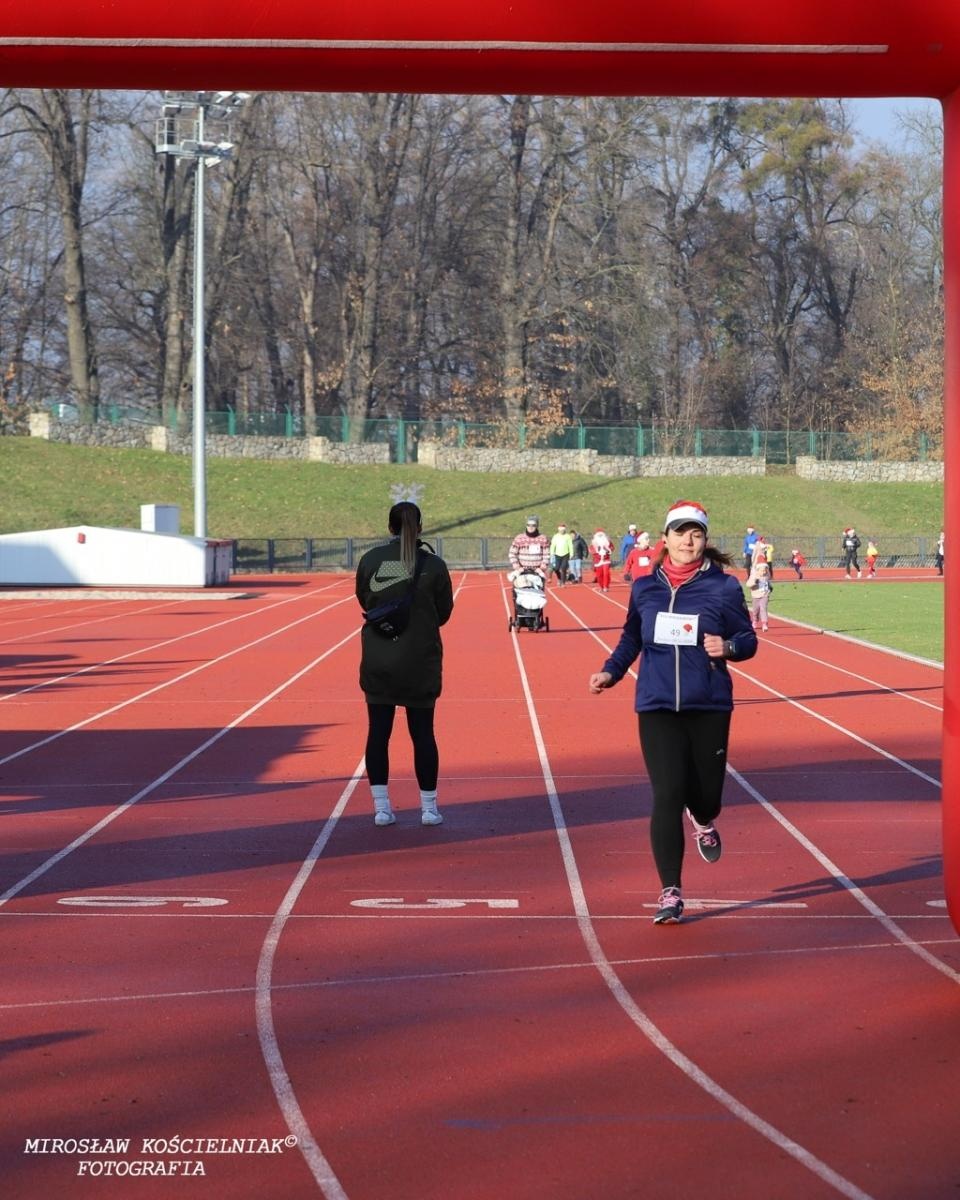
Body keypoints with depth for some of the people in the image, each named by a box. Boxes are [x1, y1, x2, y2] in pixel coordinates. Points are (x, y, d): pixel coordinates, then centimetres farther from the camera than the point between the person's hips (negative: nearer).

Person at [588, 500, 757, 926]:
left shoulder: (724, 587, -1)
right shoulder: (645, 588, 5)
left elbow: (748, 640, 2)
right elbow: (631, 638, 17)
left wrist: (727, 647, -19)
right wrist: (610, 671, 2)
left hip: (709, 707, 0)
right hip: (657, 707, 0)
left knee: (705, 793, 6)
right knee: (667, 795, -10)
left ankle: (704, 822, 47)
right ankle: (670, 893, -5)